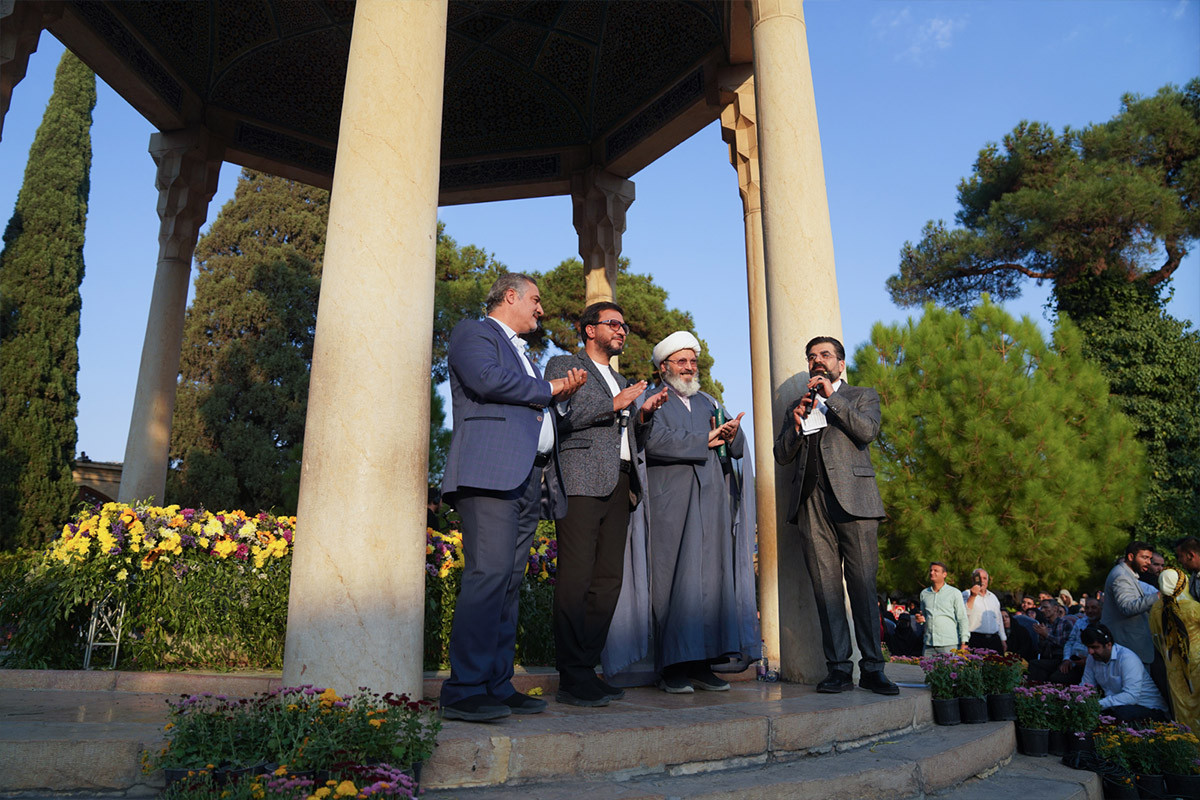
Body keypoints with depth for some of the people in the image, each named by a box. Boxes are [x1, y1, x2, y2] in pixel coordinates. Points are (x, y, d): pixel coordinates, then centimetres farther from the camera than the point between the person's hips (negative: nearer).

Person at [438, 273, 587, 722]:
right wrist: (547, 390, -1)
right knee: (489, 574, -16)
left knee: (509, 583, 5)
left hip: (529, 480, 9)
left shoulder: (521, 353, 33)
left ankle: (497, 686, 9)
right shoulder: (474, 332, 6)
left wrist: (562, 392, 12)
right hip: (490, 471, -9)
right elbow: (488, 380, -14)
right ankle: (464, 690, -13)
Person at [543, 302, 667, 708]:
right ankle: (571, 679, -7)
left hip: (619, 487, 7)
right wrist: (613, 405, -7)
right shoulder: (563, 365, 9)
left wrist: (643, 415, 10)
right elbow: (556, 418, -7)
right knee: (576, 579, -11)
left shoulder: (621, 382, 30)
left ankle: (587, 669, 10)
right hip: (581, 483, -7)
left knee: (608, 580, 3)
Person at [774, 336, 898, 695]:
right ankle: (838, 668, 1)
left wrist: (832, 396, -3)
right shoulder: (798, 405, 24)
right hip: (812, 503, 3)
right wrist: (798, 420, 1)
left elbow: (867, 431, -4)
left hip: (852, 499, -2)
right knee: (826, 589, -2)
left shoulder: (862, 396, 17)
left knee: (863, 586, -6)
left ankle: (873, 669, 1)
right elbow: (781, 455, 16)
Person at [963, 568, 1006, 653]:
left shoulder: (993, 597, 20)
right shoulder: (967, 594, 1)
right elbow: (965, 613, -17)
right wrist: (973, 596, -25)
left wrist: (1003, 640, 23)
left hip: (994, 639, 5)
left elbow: (999, 619, 25)